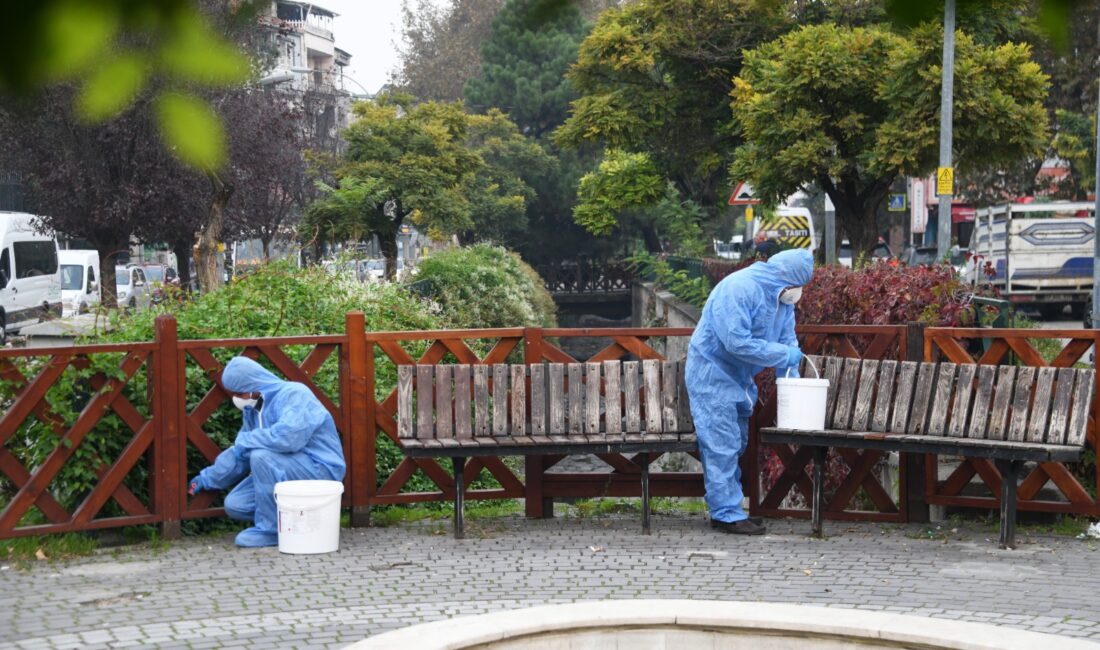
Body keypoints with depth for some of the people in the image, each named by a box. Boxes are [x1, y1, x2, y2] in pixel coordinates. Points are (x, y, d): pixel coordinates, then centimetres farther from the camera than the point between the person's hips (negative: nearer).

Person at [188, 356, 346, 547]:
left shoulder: (293, 394, -18)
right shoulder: (253, 408, 10)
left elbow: (288, 436, -35)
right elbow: (240, 452, 23)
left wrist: (246, 441, -21)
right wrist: (207, 478, 26)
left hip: (321, 469, -9)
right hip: (285, 474, 9)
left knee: (261, 456, -30)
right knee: (234, 505, -1)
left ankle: (270, 529, -17)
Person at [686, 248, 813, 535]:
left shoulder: (782, 297, 4)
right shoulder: (739, 289, -25)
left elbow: (787, 338, 10)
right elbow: (737, 342, -30)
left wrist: (791, 375, -4)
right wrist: (783, 355, -24)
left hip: (738, 377, 10)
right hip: (712, 374, -10)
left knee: (736, 444, 13)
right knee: (722, 445, -11)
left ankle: (725, 510, 20)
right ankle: (727, 514, -10)